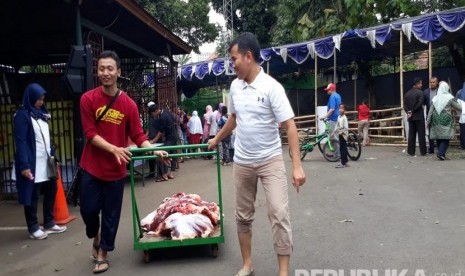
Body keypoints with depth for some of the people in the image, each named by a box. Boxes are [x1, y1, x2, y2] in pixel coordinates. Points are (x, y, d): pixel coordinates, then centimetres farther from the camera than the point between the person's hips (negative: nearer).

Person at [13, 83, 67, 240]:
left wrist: (53, 156, 15)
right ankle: (33, 228, 15)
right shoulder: (22, 115, -9)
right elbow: (20, 142, -15)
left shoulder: (41, 113, 15)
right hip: (32, 164, -8)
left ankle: (49, 224, 25)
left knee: (51, 191, 12)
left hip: (46, 162, 8)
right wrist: (24, 165, -20)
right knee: (33, 195, 3)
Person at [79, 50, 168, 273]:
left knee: (111, 214, 8)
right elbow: (90, 134, -10)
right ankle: (95, 237, 40)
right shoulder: (88, 99, -6)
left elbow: (138, 136, -3)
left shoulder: (129, 104, -4)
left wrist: (154, 150, -20)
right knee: (89, 208, 6)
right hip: (91, 167, 0)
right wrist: (113, 148, -22)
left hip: (116, 170, 1)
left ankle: (103, 253, 28)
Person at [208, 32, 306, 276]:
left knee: (279, 215, -8)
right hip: (242, 162, 5)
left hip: (270, 160, -5)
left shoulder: (271, 87, -15)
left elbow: (290, 126, -18)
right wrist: (216, 139, 30)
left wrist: (297, 166, -25)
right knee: (243, 216, 12)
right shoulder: (235, 86, 3)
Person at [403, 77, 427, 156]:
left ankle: (411, 151, 6)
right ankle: (423, 152, 3)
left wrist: (409, 112, -4)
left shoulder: (407, 93, 10)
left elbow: (405, 105, 3)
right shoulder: (420, 92, -8)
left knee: (411, 134, 7)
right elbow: (420, 104, -15)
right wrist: (412, 112, -6)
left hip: (411, 117, 5)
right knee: (421, 134, 0)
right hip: (419, 116, -5)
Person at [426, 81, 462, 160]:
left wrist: (428, 121, 11)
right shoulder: (450, 98, -5)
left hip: (436, 120, 4)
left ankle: (440, 153, 17)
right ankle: (441, 153, -14)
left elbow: (431, 111, 6)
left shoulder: (435, 98, 5)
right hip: (446, 120, -4)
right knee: (445, 138, -1)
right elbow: (458, 107, 0)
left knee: (438, 138, 11)